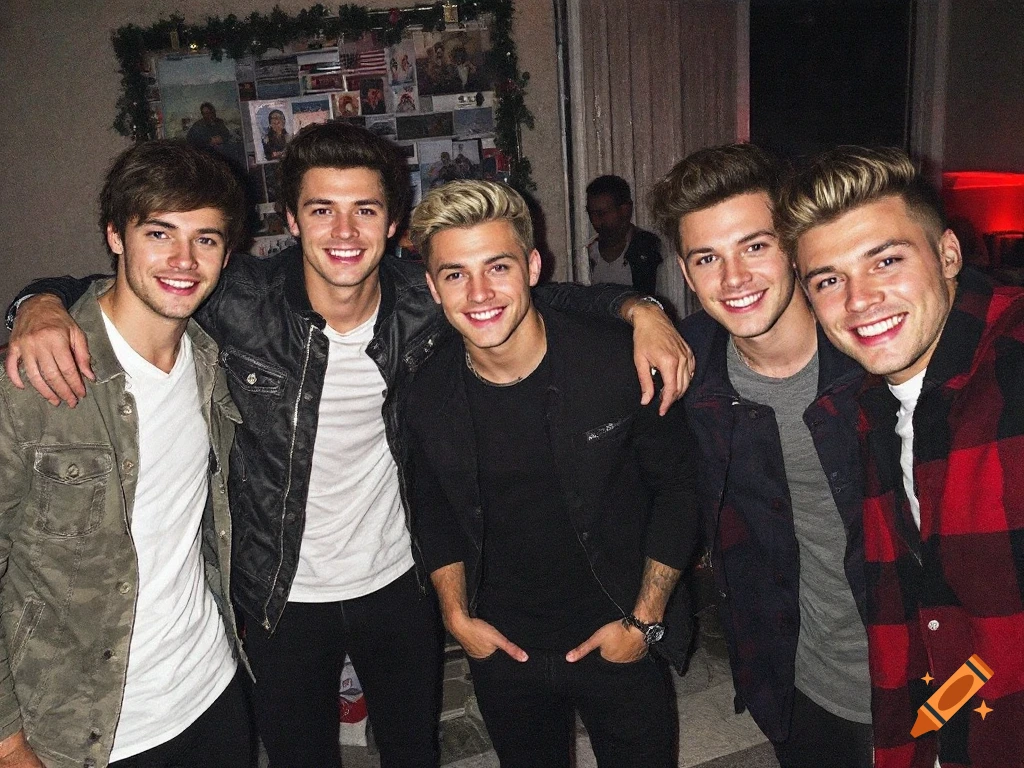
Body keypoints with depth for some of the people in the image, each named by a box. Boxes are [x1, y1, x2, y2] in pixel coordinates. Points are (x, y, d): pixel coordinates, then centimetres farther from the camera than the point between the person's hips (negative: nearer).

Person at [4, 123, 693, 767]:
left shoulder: (423, 301, -15)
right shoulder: (239, 301, -19)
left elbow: (545, 296, -2)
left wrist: (637, 310, -18)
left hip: (398, 582, 2)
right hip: (284, 596, -1)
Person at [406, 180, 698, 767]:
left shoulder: (620, 363, -19)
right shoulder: (430, 394, -10)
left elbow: (677, 487, -7)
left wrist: (644, 620, -8)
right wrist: (457, 616, 1)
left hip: (622, 645, -2)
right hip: (504, 651, 3)